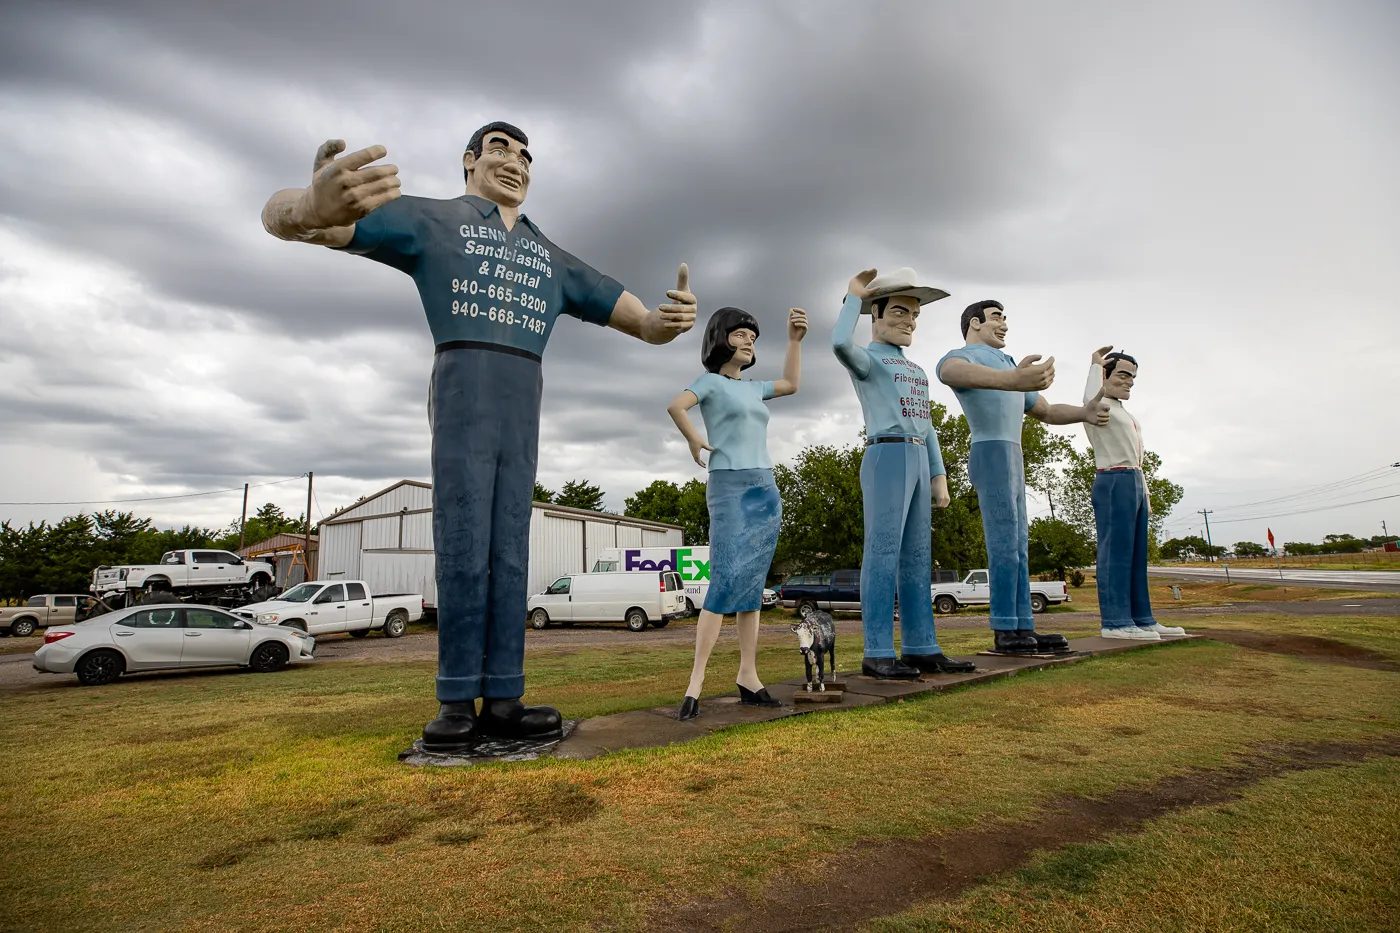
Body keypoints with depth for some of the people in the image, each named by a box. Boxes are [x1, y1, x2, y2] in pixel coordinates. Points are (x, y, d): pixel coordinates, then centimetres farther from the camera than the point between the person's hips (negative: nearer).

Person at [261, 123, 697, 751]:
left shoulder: (555, 263, 24)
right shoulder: (430, 220, 10)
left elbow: (642, 324, 17)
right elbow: (279, 217, -2)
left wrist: (673, 318, -11)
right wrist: (315, 208, -32)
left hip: (523, 411, 5)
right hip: (462, 393, -4)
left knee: (509, 554, -1)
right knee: (464, 550, -11)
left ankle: (501, 699, 1)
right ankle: (458, 701, -3)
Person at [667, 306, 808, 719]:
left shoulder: (752, 388, 20)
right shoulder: (711, 381, 1)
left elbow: (791, 384, 33)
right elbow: (676, 406, -18)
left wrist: (794, 338, 28)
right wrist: (695, 441, -7)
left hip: (766, 491, 7)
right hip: (730, 488, -7)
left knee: (752, 587, 4)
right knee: (725, 583, -16)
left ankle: (748, 677, 8)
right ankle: (695, 684, -14)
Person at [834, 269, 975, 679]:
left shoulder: (916, 370, 26)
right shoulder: (866, 359, 3)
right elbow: (840, 342, -21)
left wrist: (939, 475, 15)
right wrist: (855, 295, -5)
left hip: (919, 461, 8)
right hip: (886, 457, -8)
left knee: (917, 558, 5)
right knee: (883, 554, -11)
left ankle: (921, 648, 8)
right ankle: (877, 653, -10)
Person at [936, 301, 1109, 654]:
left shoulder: (1008, 366, 31)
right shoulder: (964, 356, -1)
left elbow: (1046, 412, 31)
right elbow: (950, 371, -30)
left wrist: (1085, 412, 8)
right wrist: (1011, 380, -50)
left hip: (1012, 462, 9)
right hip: (991, 456, -9)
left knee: (1017, 548, 3)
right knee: (1005, 544, -14)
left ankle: (1023, 629, 3)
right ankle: (1005, 630, -13)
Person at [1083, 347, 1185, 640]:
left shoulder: (1124, 413, 27)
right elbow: (1092, 401, -30)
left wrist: (1146, 494, 23)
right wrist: (1095, 366, -15)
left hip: (1135, 483, 10)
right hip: (1114, 482, -10)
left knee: (1137, 555, 8)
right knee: (1116, 552, -13)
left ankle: (1142, 619, 11)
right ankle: (1114, 621, -14)